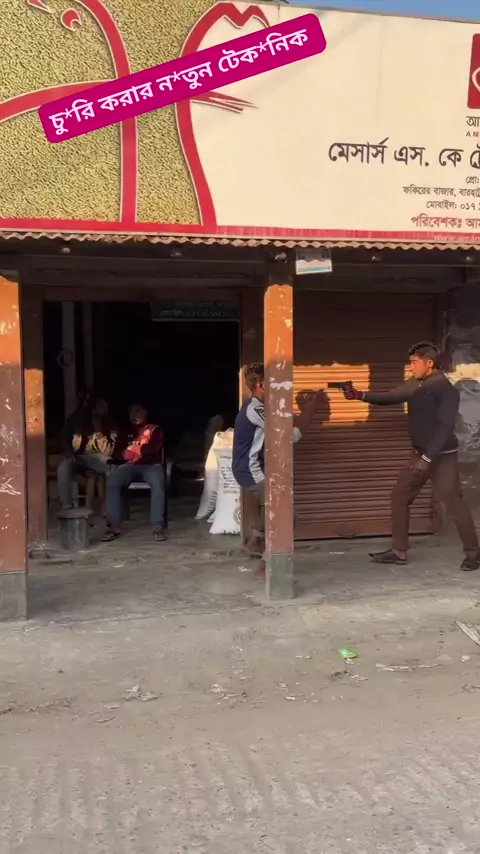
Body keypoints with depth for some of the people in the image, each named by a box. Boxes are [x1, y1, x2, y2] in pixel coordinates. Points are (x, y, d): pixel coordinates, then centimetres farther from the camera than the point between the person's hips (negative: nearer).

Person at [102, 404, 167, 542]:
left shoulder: (155, 429, 16)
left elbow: (152, 449, -3)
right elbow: (119, 453, 16)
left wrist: (128, 451, 2)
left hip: (151, 465, -3)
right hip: (130, 466, 3)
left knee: (157, 483, -39)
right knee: (112, 481, -31)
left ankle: (158, 526, -39)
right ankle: (115, 526, -31)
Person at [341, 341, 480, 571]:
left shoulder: (446, 389, -16)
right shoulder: (414, 384, 8)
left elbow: (446, 427, -21)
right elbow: (390, 398, 5)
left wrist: (427, 457, -24)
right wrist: (361, 395, -10)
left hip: (442, 456, -8)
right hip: (419, 454, 8)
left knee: (454, 504, -6)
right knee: (399, 497, 8)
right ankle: (399, 551, 15)